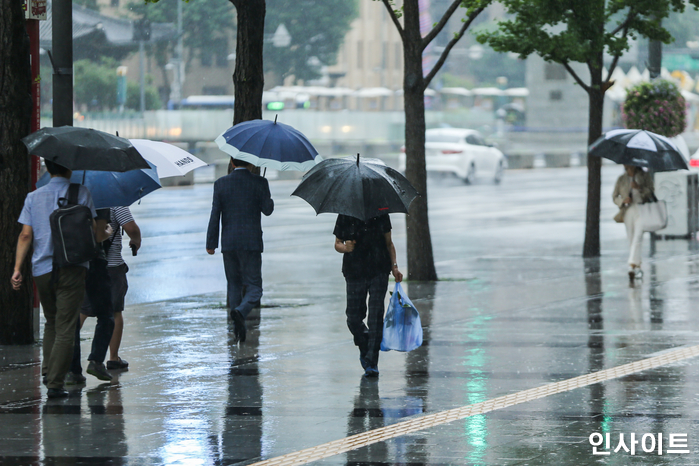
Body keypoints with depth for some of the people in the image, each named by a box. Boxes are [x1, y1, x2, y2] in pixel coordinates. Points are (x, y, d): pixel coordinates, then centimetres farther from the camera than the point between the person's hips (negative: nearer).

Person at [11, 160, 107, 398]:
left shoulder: (33, 197, 8)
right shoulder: (80, 194, 0)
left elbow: (26, 235, 1)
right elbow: (92, 231, -1)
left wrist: (17, 268, 1)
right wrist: (105, 236, 21)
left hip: (42, 271, 4)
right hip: (72, 269, -3)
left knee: (51, 322, 22)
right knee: (65, 328, -4)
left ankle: (48, 370, 11)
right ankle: (55, 383, -11)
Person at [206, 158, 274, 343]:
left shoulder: (221, 183, -1)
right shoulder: (259, 183, -6)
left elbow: (215, 215, -2)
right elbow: (267, 209, -4)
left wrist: (211, 243, 2)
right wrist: (269, 200, 19)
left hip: (229, 243, 2)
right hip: (251, 242, -2)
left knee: (234, 286, 15)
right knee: (254, 287, 2)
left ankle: (238, 328, 14)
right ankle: (240, 312, -28)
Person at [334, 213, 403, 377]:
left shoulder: (380, 215, 3)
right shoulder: (345, 217, 2)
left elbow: (389, 243, 10)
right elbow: (337, 243, 10)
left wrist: (394, 266, 0)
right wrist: (345, 248, -14)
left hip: (379, 271, -1)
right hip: (354, 272, 1)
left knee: (376, 316, -9)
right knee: (353, 318, 2)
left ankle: (372, 362, -7)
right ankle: (364, 348, 33)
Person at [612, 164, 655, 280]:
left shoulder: (645, 176, 6)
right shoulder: (621, 179, 12)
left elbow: (651, 192, -1)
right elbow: (614, 196, 13)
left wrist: (639, 188, -18)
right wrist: (623, 200, -8)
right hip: (628, 211, 3)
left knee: (637, 238, -17)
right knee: (631, 239, 4)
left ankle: (632, 265, -25)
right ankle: (637, 267, 12)